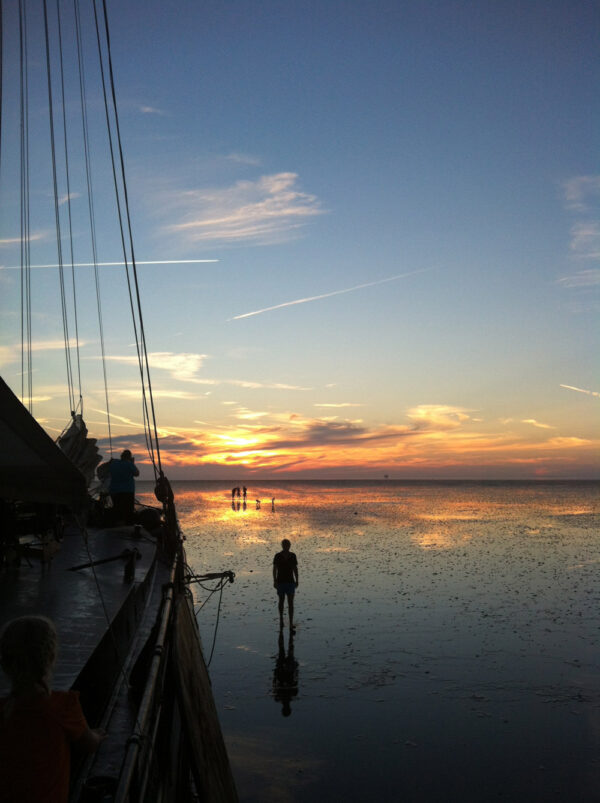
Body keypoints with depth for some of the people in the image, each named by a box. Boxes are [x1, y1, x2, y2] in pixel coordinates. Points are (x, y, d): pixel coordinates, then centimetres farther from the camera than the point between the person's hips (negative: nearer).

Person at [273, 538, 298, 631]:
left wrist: (297, 581, 3)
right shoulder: (277, 556, -7)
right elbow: (274, 569, -4)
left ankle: (291, 625, -6)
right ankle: (281, 619, 36)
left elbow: (295, 569, 5)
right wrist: (274, 581, -10)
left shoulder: (293, 556, -1)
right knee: (281, 601, 13)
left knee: (290, 603, -6)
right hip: (280, 582, -1)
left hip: (290, 582, 1)